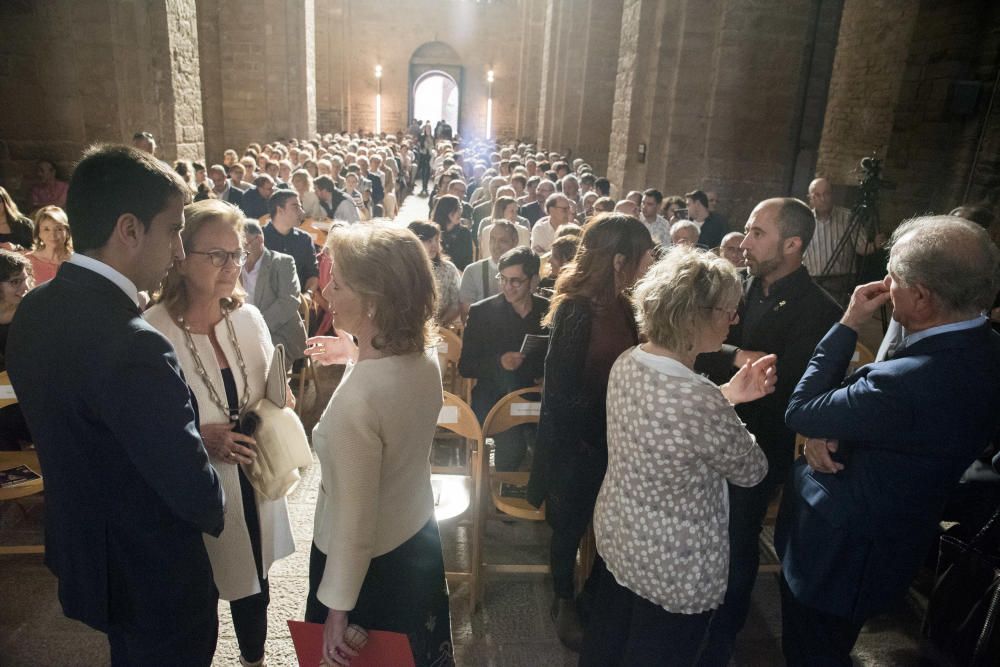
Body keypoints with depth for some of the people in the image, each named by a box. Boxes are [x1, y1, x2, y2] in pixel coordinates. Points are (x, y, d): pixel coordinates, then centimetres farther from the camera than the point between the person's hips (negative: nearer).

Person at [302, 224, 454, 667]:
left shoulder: (356, 399, -34)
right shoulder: (425, 355, -11)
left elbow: (354, 522, -26)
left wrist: (336, 611, -15)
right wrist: (357, 356, 10)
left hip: (369, 564, -7)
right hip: (419, 542, 7)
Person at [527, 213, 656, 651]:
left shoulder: (620, 305, 1)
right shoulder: (577, 310, -22)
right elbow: (560, 388, -20)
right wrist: (581, 440, -16)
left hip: (612, 438, 7)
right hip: (577, 443, -6)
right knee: (571, 525, 15)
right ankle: (564, 601, 40)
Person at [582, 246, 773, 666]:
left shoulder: (627, 363, -10)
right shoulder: (699, 399, -34)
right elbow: (751, 471, -15)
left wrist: (725, 396, 0)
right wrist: (727, 407, 0)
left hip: (615, 535, 7)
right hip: (678, 567, -7)